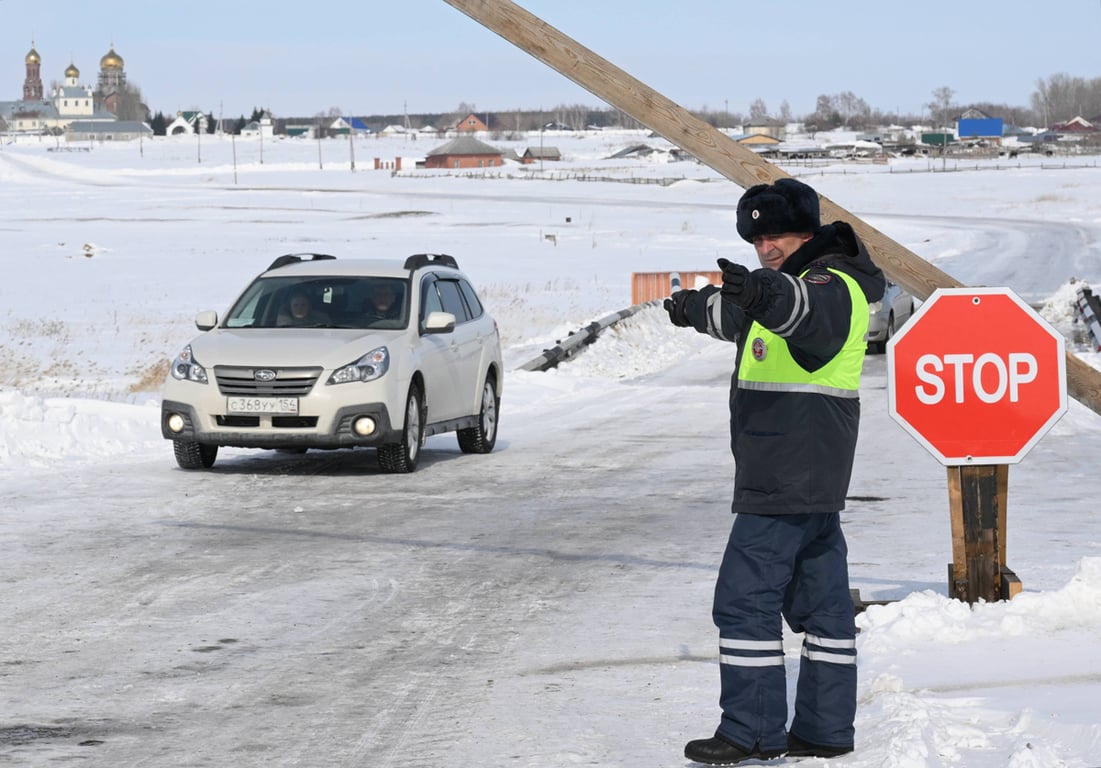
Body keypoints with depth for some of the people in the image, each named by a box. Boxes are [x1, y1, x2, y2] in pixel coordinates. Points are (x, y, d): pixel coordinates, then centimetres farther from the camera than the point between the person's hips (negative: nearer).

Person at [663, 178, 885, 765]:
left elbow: (806, 309, -40)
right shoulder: (797, 284, 19)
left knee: (745, 599, -9)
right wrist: (696, 307, 56)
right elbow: (738, 314, 41)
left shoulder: (832, 285, -14)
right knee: (821, 600, 11)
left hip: (782, 484, -11)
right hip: (816, 479, 11)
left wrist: (768, 294, -60)